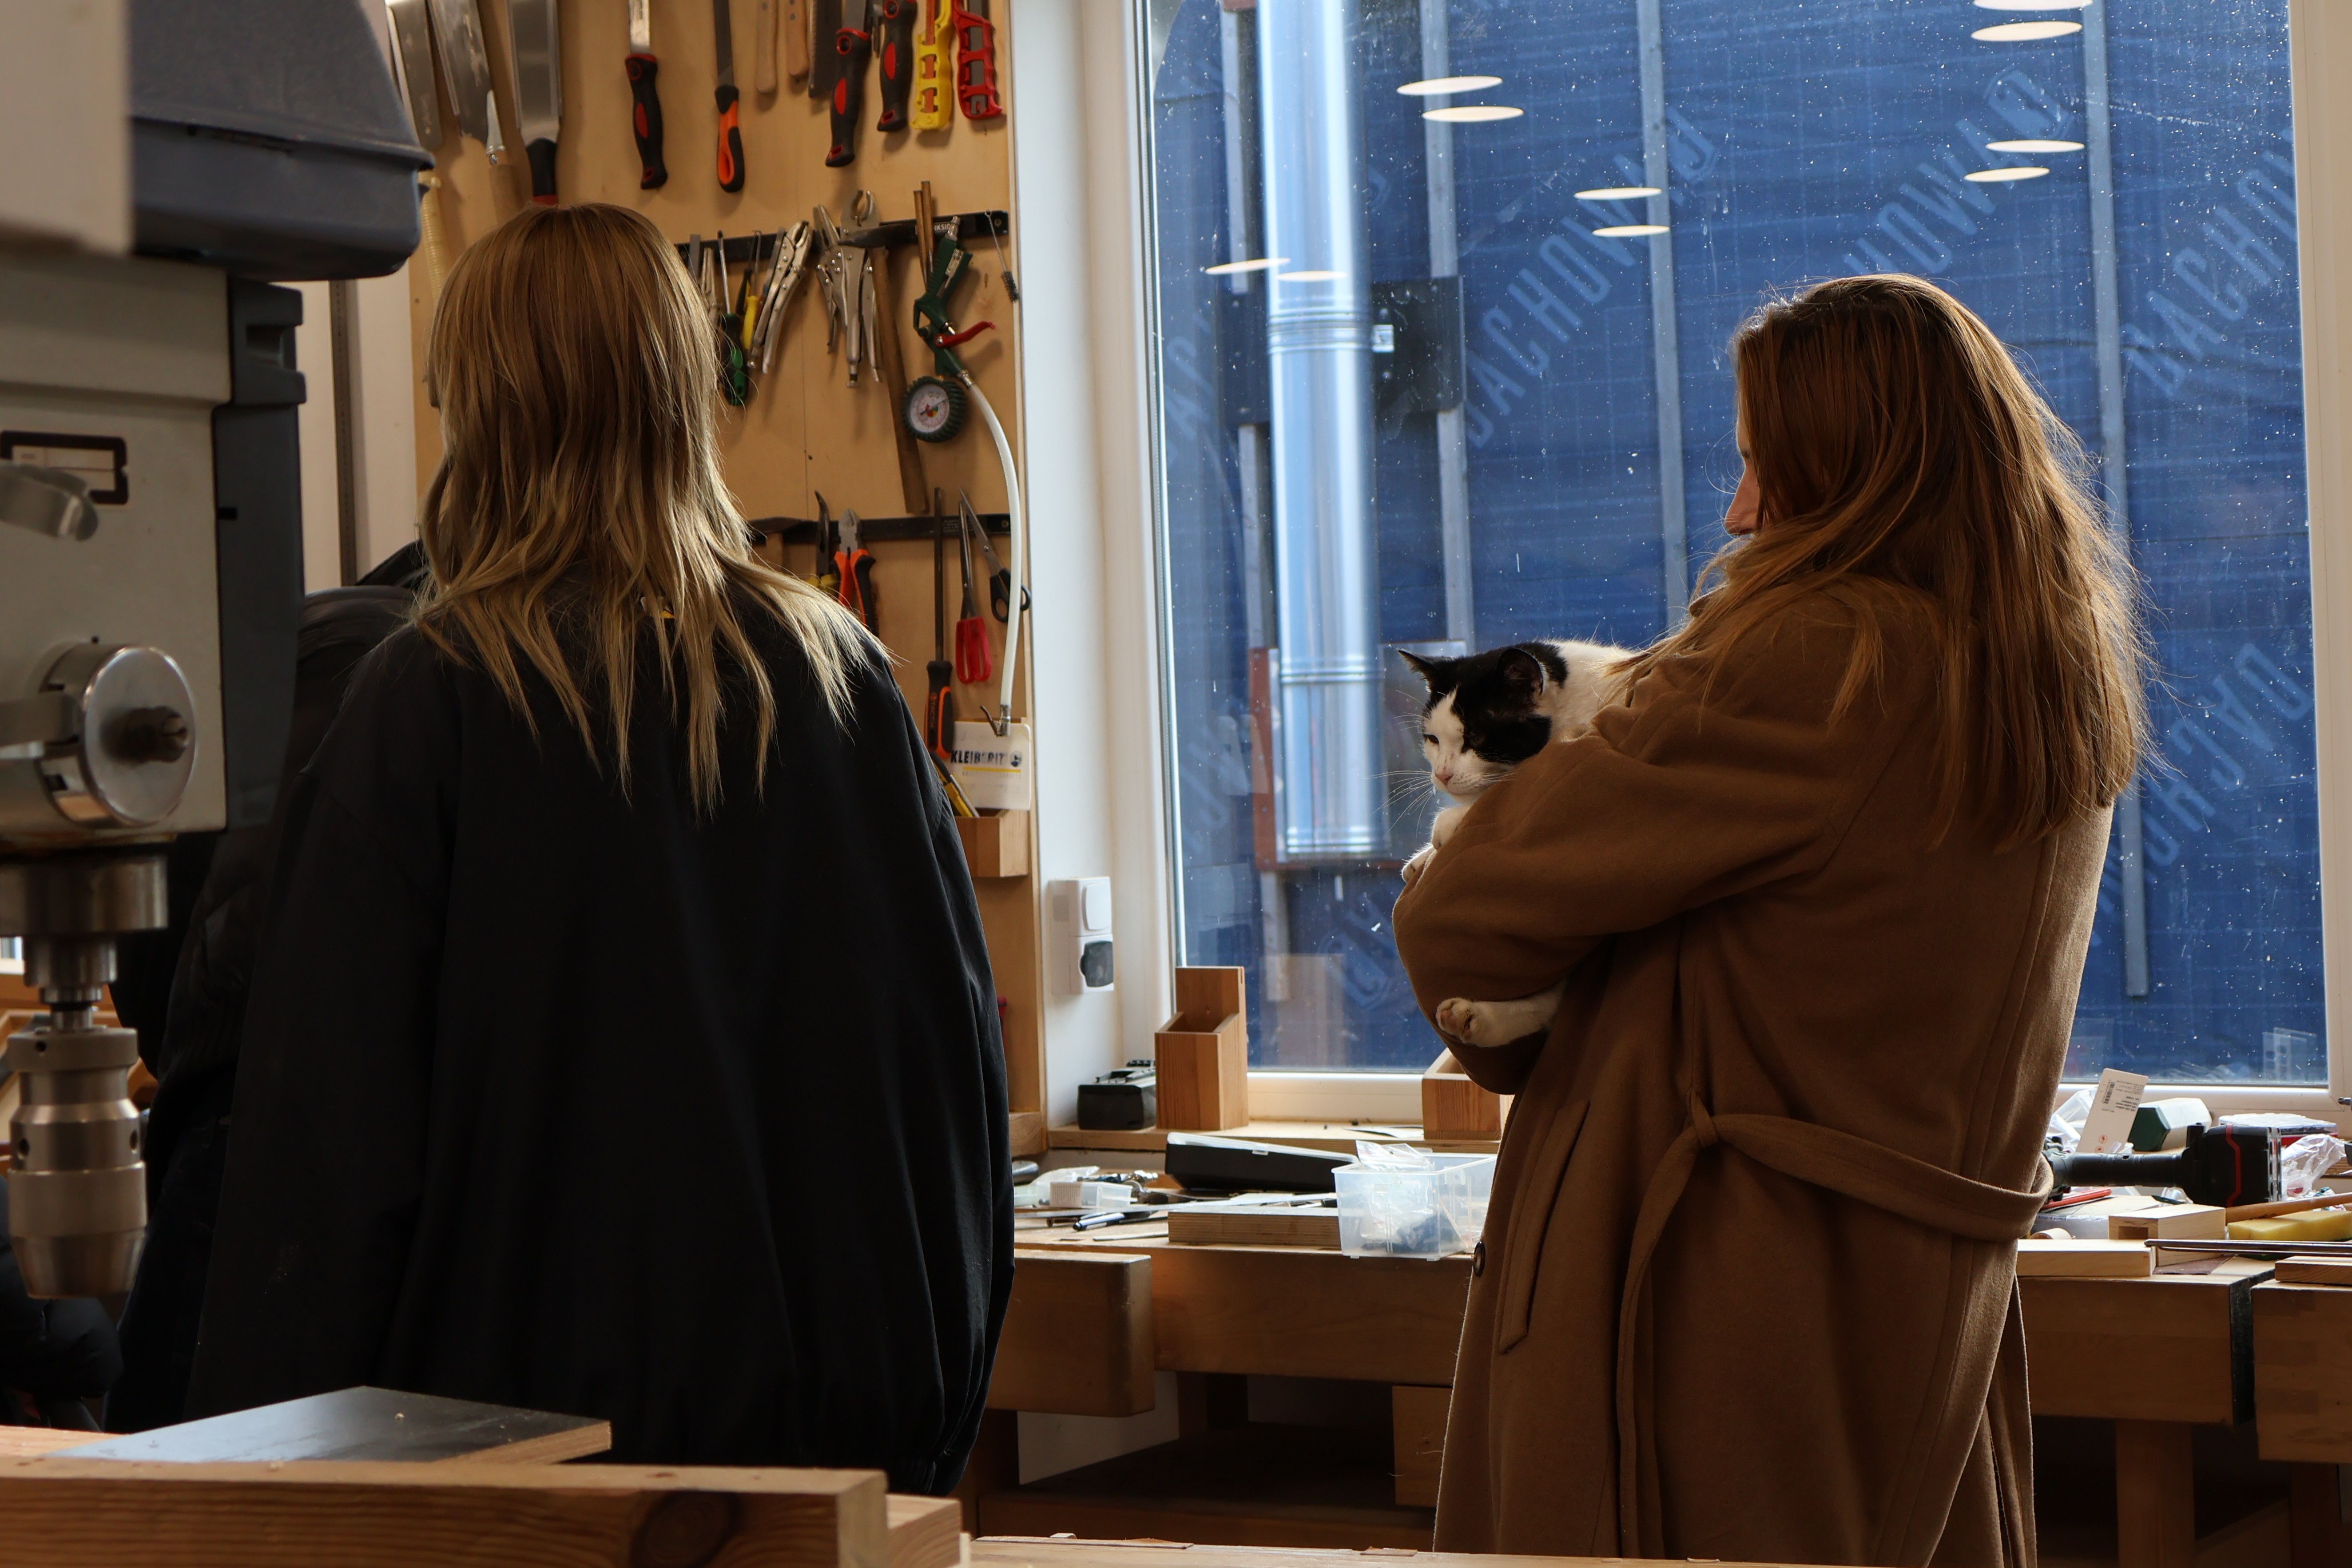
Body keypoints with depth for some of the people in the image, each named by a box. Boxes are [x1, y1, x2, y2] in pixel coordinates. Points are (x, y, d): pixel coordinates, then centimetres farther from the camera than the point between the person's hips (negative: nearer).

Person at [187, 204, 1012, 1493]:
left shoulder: (426, 700, -10)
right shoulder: (838, 677, 2)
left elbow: (334, 1124, -9)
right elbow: (959, 1058, 7)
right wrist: (935, 1415, 17)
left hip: (533, 1399, -3)